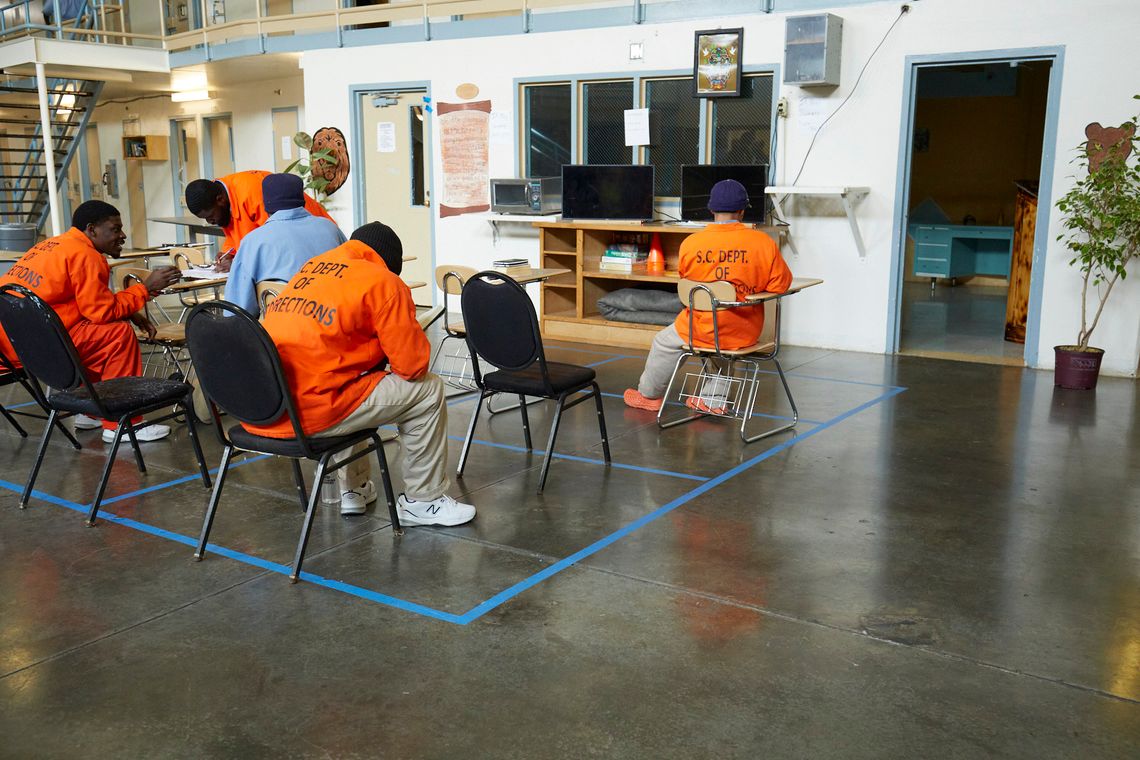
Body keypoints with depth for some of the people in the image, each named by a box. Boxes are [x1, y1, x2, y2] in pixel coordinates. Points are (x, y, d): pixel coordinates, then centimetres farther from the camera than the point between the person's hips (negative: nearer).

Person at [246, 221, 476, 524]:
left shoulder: (311, 266, 19)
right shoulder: (382, 282, -2)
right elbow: (413, 365, -3)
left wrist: (379, 359, 26)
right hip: (308, 411, -8)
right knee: (427, 391, 8)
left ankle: (354, 490, 41)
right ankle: (423, 501, 19)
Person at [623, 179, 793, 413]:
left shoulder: (690, 243, -11)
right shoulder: (765, 242, -12)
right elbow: (780, 285, -6)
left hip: (703, 330, -2)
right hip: (746, 333, 2)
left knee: (664, 343, 27)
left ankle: (649, 395, 46)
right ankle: (713, 399, 38)